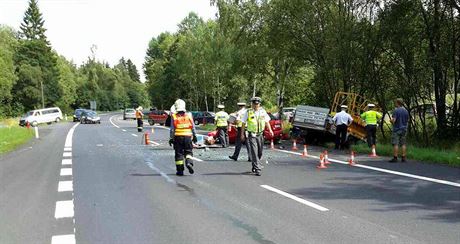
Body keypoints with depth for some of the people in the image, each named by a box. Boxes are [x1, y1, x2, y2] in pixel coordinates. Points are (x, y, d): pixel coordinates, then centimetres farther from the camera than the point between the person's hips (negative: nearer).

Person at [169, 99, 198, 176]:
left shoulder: (174, 116, -3)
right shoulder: (189, 115, 3)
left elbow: (172, 129, -3)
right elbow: (193, 127, 6)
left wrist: (171, 138, 3)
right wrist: (194, 136, 16)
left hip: (178, 137, -1)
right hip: (188, 137, 1)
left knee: (178, 153, 6)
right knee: (188, 151, 11)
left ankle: (180, 170, 8)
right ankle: (189, 162, -17)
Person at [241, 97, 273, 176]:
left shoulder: (263, 111, 6)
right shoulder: (248, 112, -3)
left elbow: (267, 121, 11)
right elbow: (243, 123, 2)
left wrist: (270, 130, -2)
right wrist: (242, 134, 0)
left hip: (260, 135, 4)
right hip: (252, 135, -4)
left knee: (260, 152, 11)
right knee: (254, 153, -11)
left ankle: (254, 166, 33)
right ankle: (257, 169, -11)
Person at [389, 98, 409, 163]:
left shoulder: (396, 111, -13)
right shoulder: (406, 111, 8)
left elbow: (393, 120, -19)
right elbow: (407, 120, 15)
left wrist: (391, 120, 3)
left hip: (397, 129, -6)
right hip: (404, 129, 6)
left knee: (395, 144, -4)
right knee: (403, 144, 8)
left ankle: (395, 158, -6)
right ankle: (403, 157, 8)